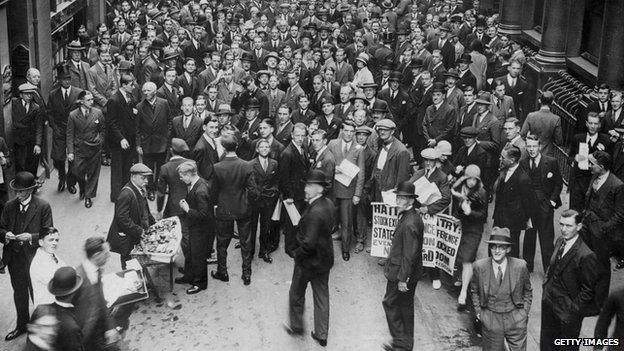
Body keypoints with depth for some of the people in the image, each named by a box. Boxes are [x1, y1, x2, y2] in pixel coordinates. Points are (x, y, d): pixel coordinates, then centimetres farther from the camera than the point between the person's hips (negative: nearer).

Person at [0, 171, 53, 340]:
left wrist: (30, 237, -27)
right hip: (14, 257, 4)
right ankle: (22, 325, 39)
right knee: (19, 293, 20)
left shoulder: (43, 207, -12)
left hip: (34, 257, -4)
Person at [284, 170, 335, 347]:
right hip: (325, 259, 8)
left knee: (296, 294, 17)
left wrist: (297, 253, -14)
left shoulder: (314, 213, -31)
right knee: (322, 296, 18)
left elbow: (309, 243, -30)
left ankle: (296, 327, 37)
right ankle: (321, 335, 29)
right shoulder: (329, 204, -4)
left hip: (309, 261, -8)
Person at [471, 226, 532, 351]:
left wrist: (525, 312, 1)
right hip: (490, 321, 0)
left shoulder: (520, 266, -10)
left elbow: (527, 291, 6)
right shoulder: (479, 267, -9)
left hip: (516, 321, 0)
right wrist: (478, 312, 1)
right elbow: (475, 292, 7)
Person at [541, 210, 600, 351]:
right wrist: (546, 285, 8)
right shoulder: (559, 242, -2)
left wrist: (572, 309, -15)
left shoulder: (586, 256, -26)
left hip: (568, 314, -7)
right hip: (548, 303, 7)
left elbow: (588, 291, -18)